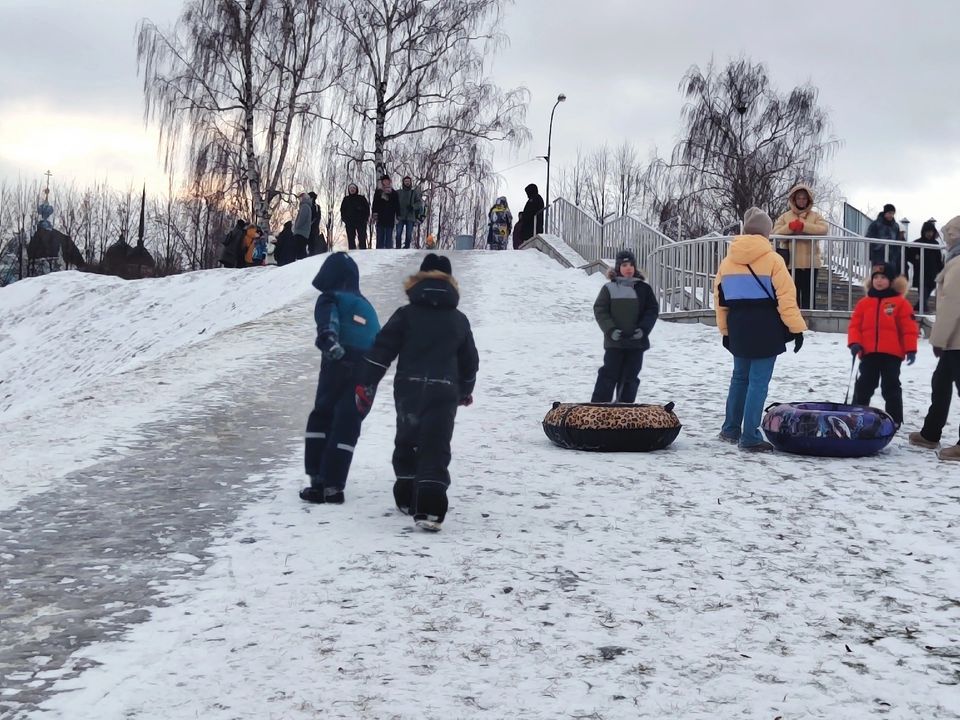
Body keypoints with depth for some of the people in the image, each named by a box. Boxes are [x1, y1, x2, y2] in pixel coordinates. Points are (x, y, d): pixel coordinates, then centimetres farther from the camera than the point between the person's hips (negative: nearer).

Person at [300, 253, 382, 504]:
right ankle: (333, 486, 0)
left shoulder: (331, 299, 8)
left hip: (340, 365, -4)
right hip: (369, 371, 4)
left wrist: (328, 339, -35)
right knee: (347, 425, 7)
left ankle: (317, 479, 5)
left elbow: (329, 320, -16)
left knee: (322, 417, 11)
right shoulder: (366, 307, 27)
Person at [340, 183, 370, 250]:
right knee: (351, 240, 2)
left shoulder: (361, 198, 4)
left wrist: (365, 219, -5)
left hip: (361, 222, -2)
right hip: (349, 223, 2)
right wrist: (344, 219, 1)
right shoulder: (346, 199, 10)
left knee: (362, 239, -6)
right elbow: (342, 210, 14)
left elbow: (367, 209, 6)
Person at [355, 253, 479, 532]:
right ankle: (429, 509, -19)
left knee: (406, 443, 19)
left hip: (408, 390, 0)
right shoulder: (459, 320, 10)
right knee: (435, 449, -5)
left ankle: (407, 499, 27)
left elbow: (382, 351, -4)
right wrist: (466, 391, 35)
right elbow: (470, 361, 20)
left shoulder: (405, 314, 2)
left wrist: (365, 385, -1)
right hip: (444, 393, 0)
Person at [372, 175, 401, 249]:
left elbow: (397, 206, 8)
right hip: (380, 218, 0)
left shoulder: (394, 193, 7)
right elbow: (375, 205, 7)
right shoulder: (378, 193, 8)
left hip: (390, 218, 0)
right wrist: (374, 215, -2)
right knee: (380, 237, 1)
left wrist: (398, 216, 1)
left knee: (389, 237, 1)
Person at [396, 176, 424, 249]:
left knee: (409, 234, 1)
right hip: (400, 216, 1)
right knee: (398, 233, -6)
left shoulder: (414, 192, 7)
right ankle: (398, 248, -3)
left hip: (411, 216, -1)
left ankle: (407, 247, 8)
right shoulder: (399, 192, 10)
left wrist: (413, 206, -15)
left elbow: (420, 202, 2)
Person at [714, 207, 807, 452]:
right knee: (758, 382, -3)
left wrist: (726, 330, 19)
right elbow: (785, 298, -13)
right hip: (765, 329, -5)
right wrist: (796, 328, -7)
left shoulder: (728, 261, 6)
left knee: (740, 377, 20)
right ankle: (750, 438, -3)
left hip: (738, 329, 5)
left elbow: (720, 298, 10)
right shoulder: (772, 260, -10)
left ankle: (731, 430, 27)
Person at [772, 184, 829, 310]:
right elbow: (776, 234, -2)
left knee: (808, 297, 2)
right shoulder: (785, 217, 12)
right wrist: (790, 227, -21)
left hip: (810, 263, 0)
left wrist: (803, 226, -22)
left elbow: (824, 229, -10)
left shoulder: (816, 216, 10)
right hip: (790, 263, 0)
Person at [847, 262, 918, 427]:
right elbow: (855, 326, 6)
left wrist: (911, 349, -8)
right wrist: (854, 343, -10)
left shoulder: (900, 302, -2)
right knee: (864, 386, 10)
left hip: (892, 354, -3)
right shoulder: (864, 303, 8)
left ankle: (894, 419, 11)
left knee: (891, 387, 3)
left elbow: (909, 328, -4)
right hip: (868, 353, 3)